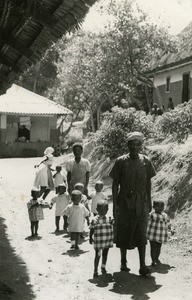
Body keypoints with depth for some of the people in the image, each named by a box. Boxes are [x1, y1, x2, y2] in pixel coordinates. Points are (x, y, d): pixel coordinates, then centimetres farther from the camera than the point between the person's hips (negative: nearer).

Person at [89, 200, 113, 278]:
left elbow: (112, 229, 7)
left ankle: (103, 267, 35)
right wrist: (90, 238, -6)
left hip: (107, 241, 3)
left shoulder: (109, 219, -1)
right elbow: (92, 230, -3)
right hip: (98, 242, -3)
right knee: (97, 255, 1)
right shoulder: (95, 220, -9)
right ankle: (95, 270, 10)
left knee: (105, 254, 16)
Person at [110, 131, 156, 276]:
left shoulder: (146, 161, 1)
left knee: (141, 234, -3)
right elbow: (115, 184, -1)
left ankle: (143, 265, -2)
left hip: (141, 203, 1)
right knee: (123, 233, 8)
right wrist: (114, 204, -4)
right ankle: (123, 262, 23)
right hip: (124, 202, -1)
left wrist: (149, 201, 8)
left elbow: (148, 183, 10)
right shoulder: (121, 161, -4)